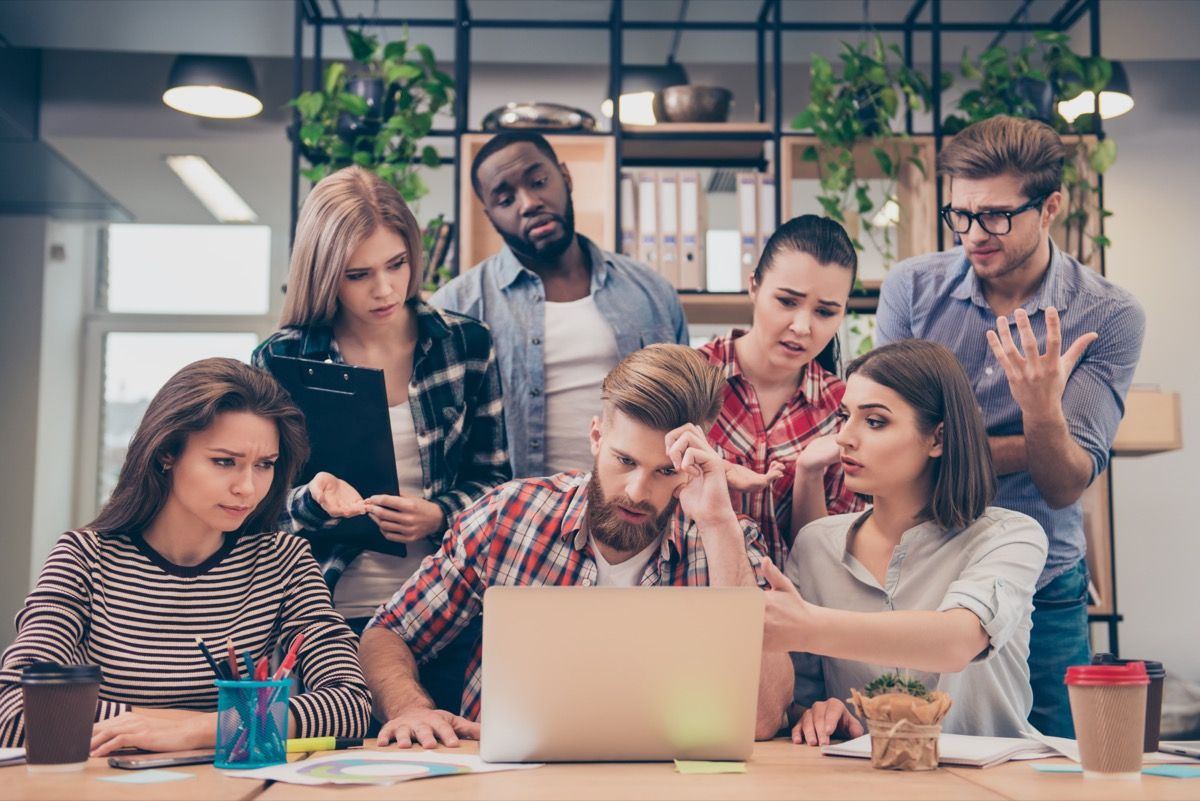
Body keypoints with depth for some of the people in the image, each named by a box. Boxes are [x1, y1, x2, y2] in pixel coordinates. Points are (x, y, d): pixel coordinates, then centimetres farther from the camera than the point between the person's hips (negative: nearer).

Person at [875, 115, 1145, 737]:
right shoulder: (911, 288, -5)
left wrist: (1043, 410, -33)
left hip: (1042, 595, 0)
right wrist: (1034, 444, -12)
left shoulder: (1108, 318, -8)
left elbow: (1066, 486, -13)